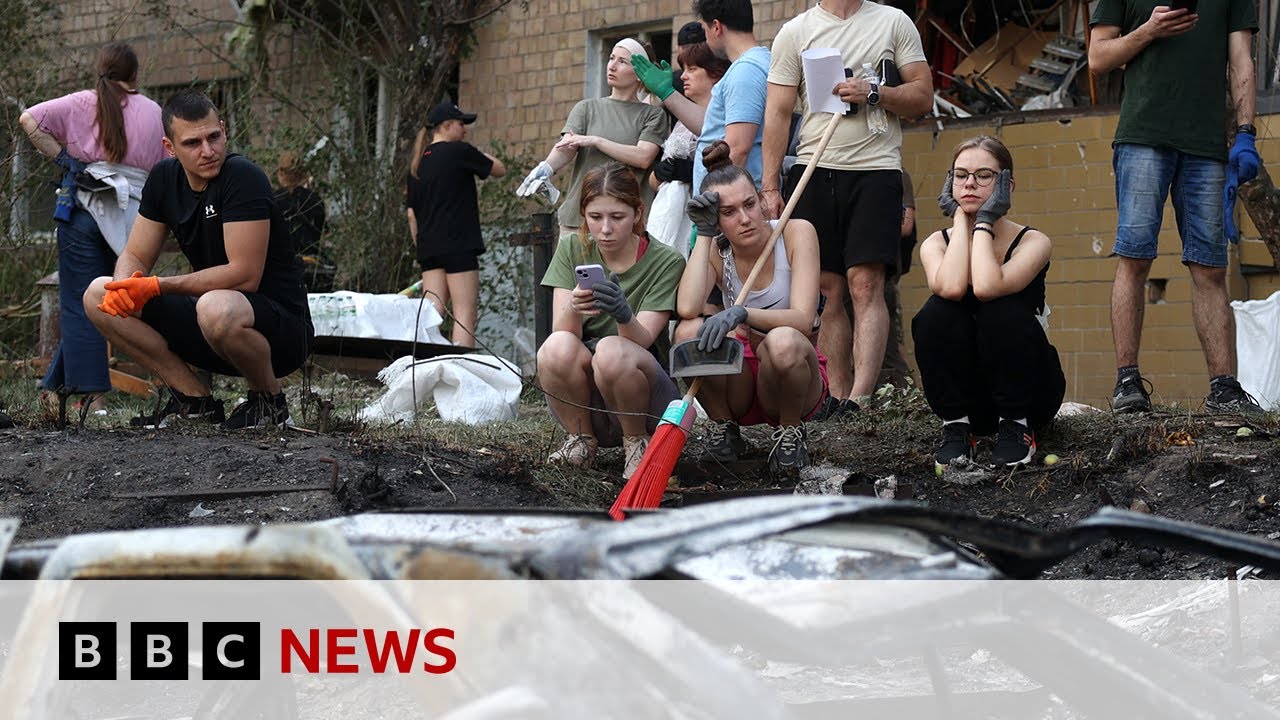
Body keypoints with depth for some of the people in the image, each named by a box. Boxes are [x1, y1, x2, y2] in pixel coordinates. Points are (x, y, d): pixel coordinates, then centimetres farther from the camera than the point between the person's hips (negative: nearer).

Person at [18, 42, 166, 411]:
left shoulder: (82, 103, 4)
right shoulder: (152, 111, 9)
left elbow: (29, 119, -5)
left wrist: (61, 155, 0)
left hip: (85, 211, -2)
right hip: (133, 214, 2)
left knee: (79, 306, 1)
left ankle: (91, 393, -6)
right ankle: (56, 383, 15)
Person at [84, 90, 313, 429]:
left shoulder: (243, 178, -19)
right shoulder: (164, 179, 3)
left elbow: (245, 275, -25)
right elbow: (134, 257, 8)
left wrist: (158, 286, -22)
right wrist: (124, 285, -17)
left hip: (282, 328, -7)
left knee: (216, 308, -41)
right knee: (99, 296, -2)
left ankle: (270, 401, -10)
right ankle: (196, 401, 1)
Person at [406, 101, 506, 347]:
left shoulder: (418, 164, 15)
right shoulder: (460, 152, -6)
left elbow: (412, 214, 17)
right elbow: (500, 170, 5)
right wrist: (480, 154, 19)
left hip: (429, 247, 7)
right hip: (459, 246, -7)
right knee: (465, 314, -7)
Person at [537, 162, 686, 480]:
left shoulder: (666, 262, -7)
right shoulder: (572, 249, 1)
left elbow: (642, 339, -18)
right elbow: (563, 332, -10)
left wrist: (624, 315, -40)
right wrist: (573, 309, -34)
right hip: (582, 400, 2)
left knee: (611, 350, -34)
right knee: (557, 347, -30)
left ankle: (637, 442, -8)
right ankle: (582, 440, -5)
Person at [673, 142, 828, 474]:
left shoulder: (796, 234, -11)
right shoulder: (715, 251, -4)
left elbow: (804, 320, -24)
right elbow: (687, 308, -26)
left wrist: (743, 314, -41)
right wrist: (704, 234, -19)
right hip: (741, 381, 2)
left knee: (782, 342, -37)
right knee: (689, 332, -27)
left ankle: (791, 432, -9)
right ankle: (724, 430, -5)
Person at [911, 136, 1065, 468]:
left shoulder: (1033, 242, -9)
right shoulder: (936, 243, -1)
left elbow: (986, 287, -31)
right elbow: (951, 287, -26)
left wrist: (983, 221, -17)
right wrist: (960, 219, -13)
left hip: (1030, 390, -2)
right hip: (965, 395, 2)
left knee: (1002, 310, -30)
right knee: (936, 313, -24)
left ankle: (1017, 427, -14)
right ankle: (956, 427, -13)